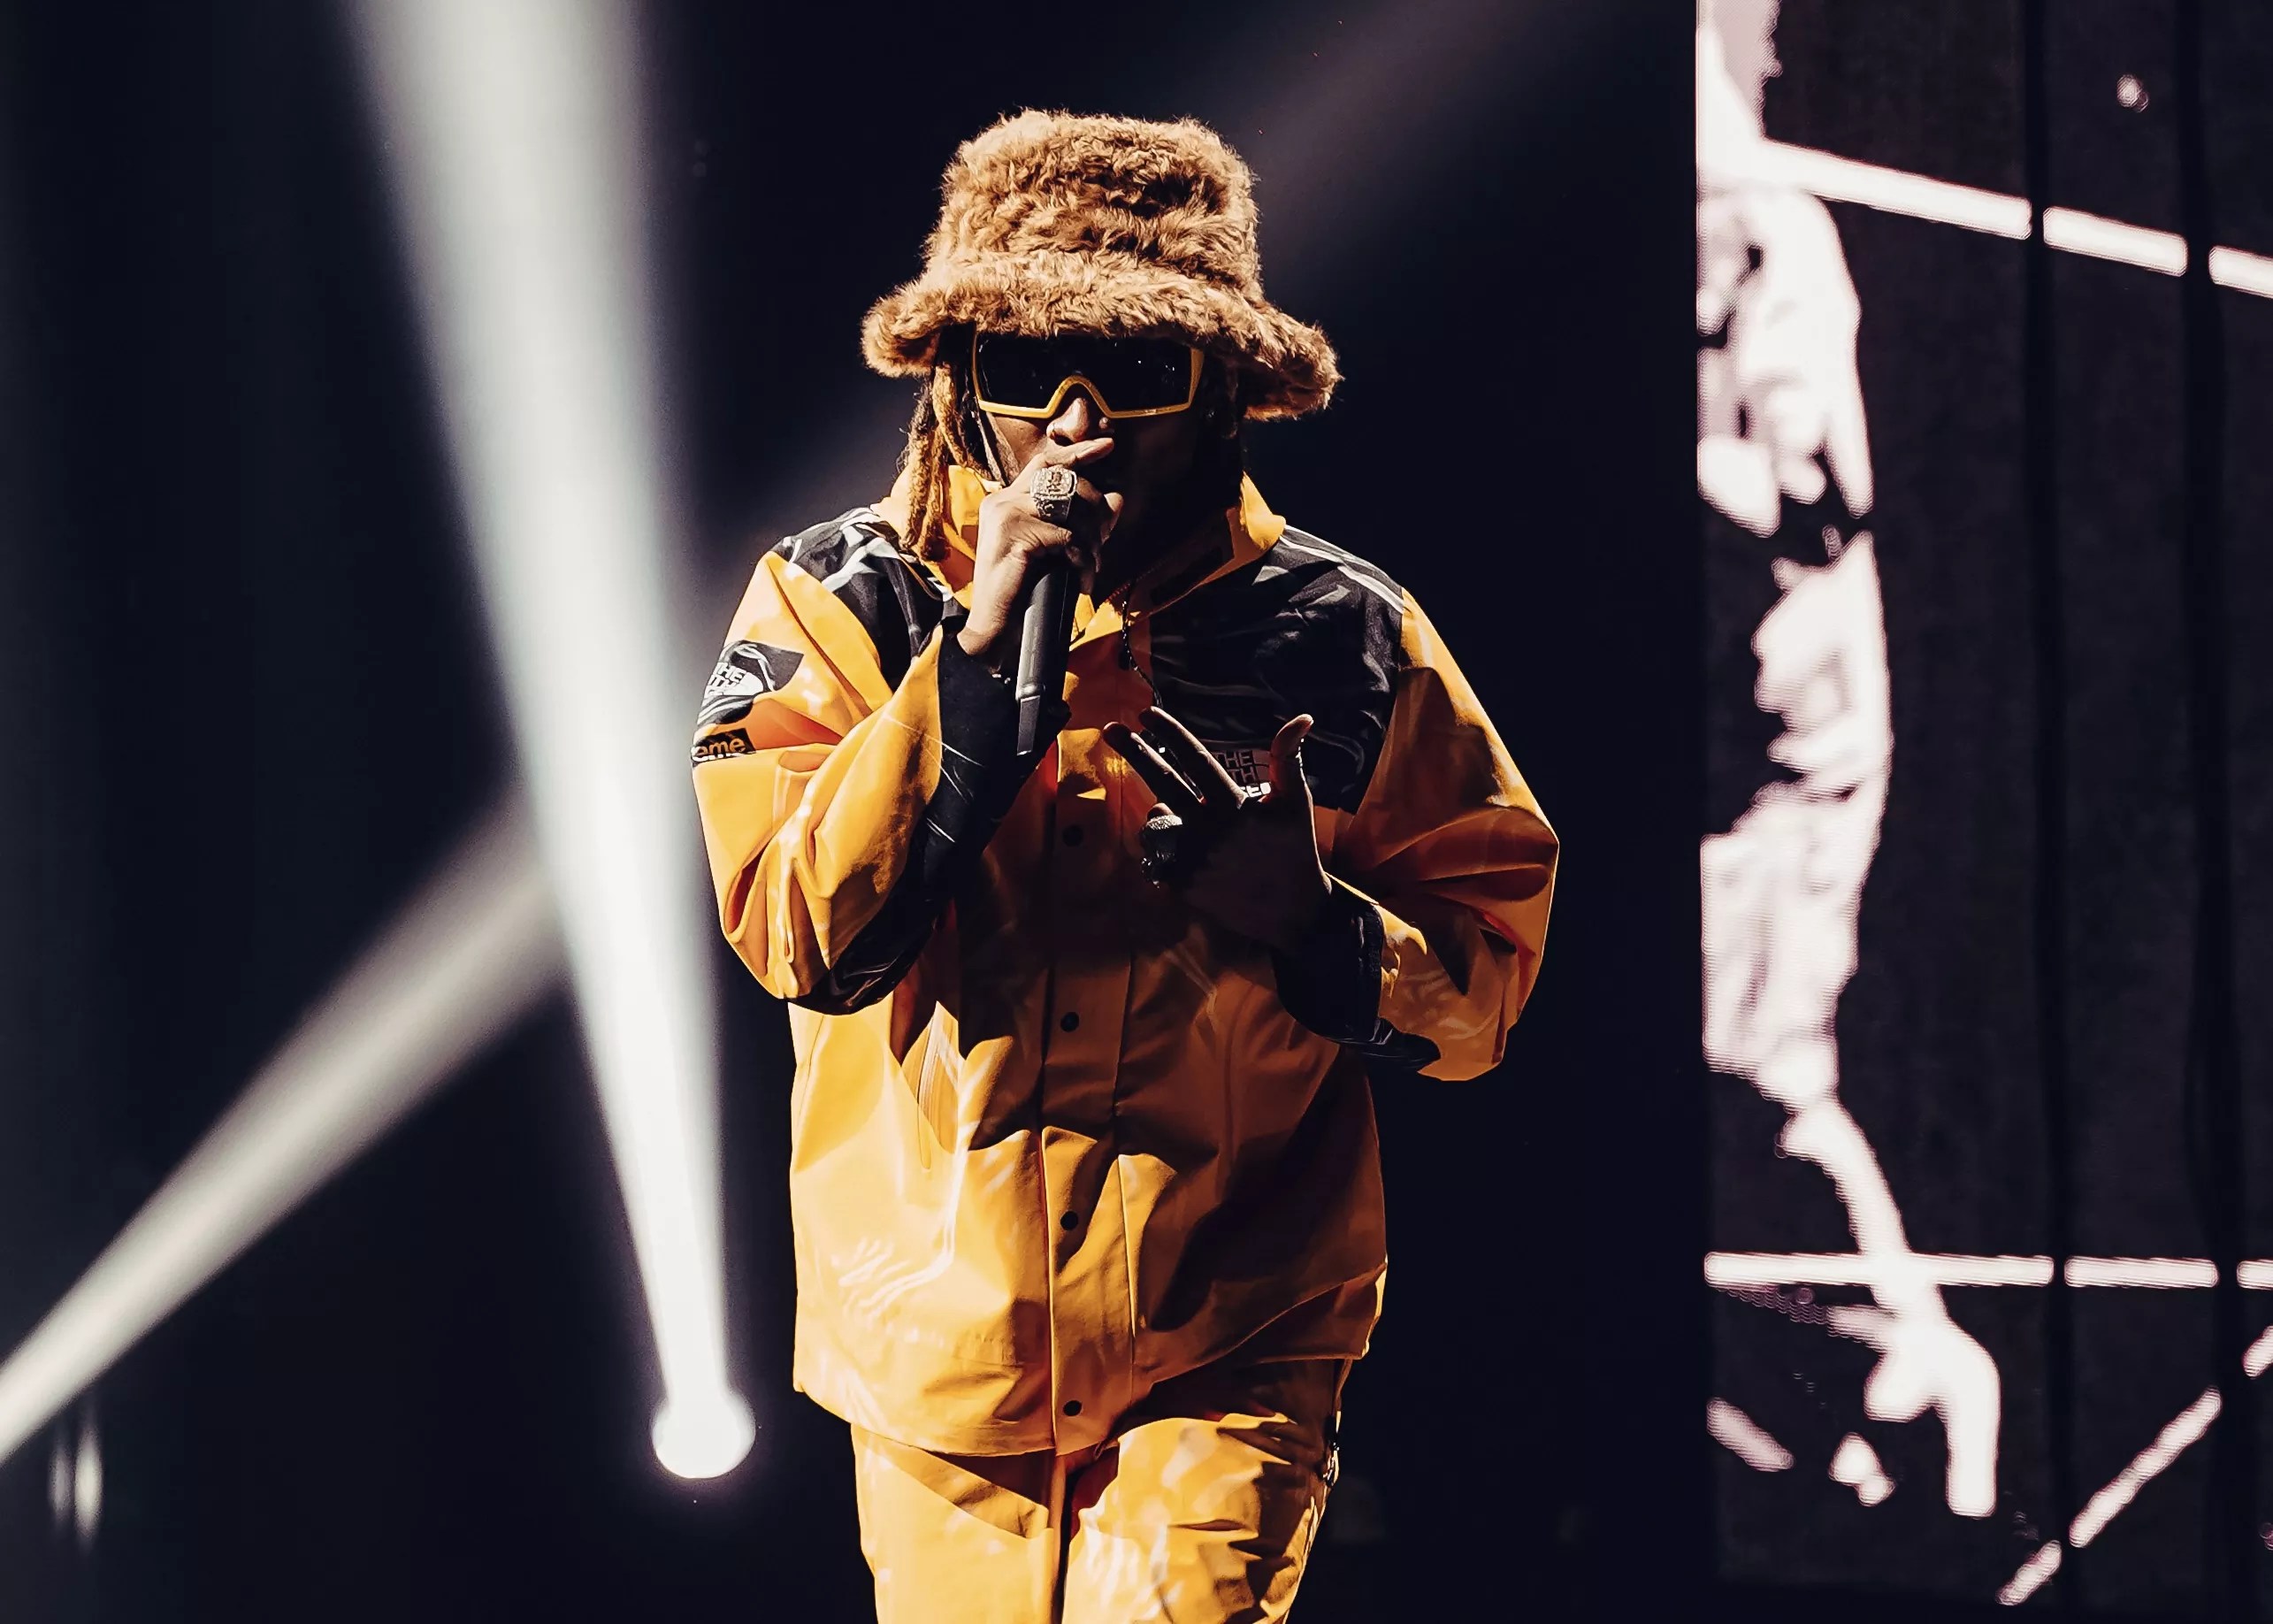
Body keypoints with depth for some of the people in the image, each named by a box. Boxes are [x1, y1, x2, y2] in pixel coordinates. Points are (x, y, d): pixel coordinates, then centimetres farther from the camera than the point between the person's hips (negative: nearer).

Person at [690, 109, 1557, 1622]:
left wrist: (1314, 923, -18)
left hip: (1228, 1355, -1)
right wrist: (982, 646, -22)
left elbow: (1484, 974, 2)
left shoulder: (1340, 638, -1)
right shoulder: (839, 606, -2)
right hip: (940, 1349, 2)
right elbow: (803, 932, -15)